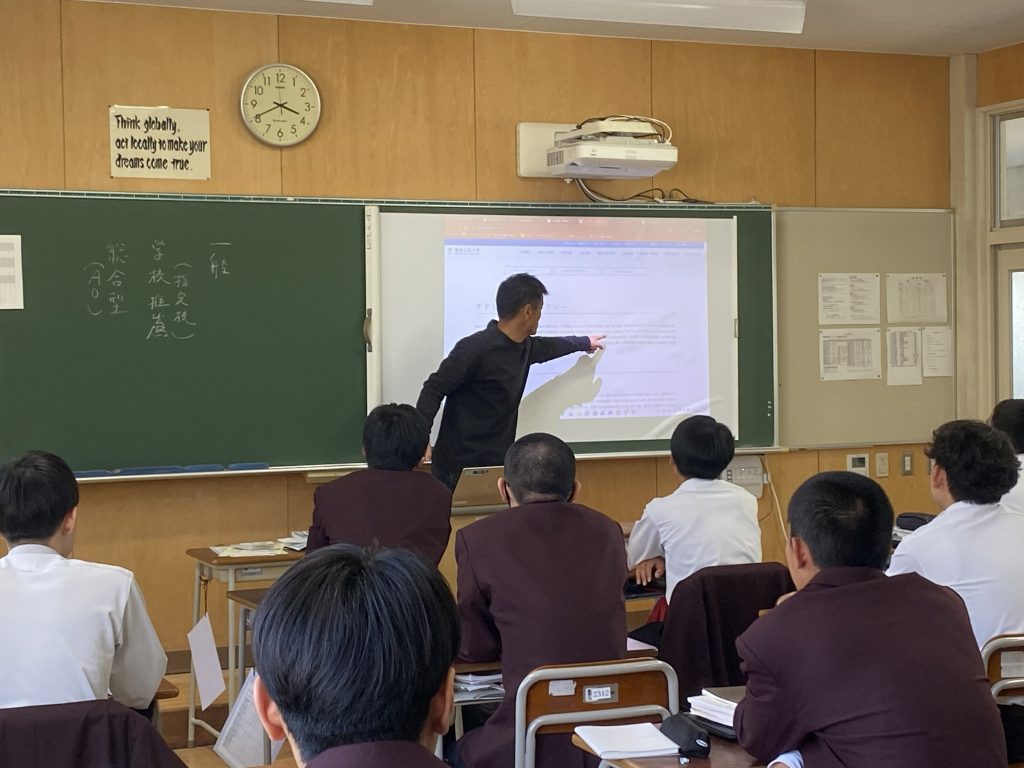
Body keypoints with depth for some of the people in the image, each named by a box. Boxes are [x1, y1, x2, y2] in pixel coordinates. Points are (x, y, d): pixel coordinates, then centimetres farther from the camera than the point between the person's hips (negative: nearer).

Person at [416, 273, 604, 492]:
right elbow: (434, 389, -15)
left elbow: (546, 346, 33)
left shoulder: (523, 347, 10)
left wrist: (584, 342, 51)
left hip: (497, 464, 8)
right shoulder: (474, 349, -18)